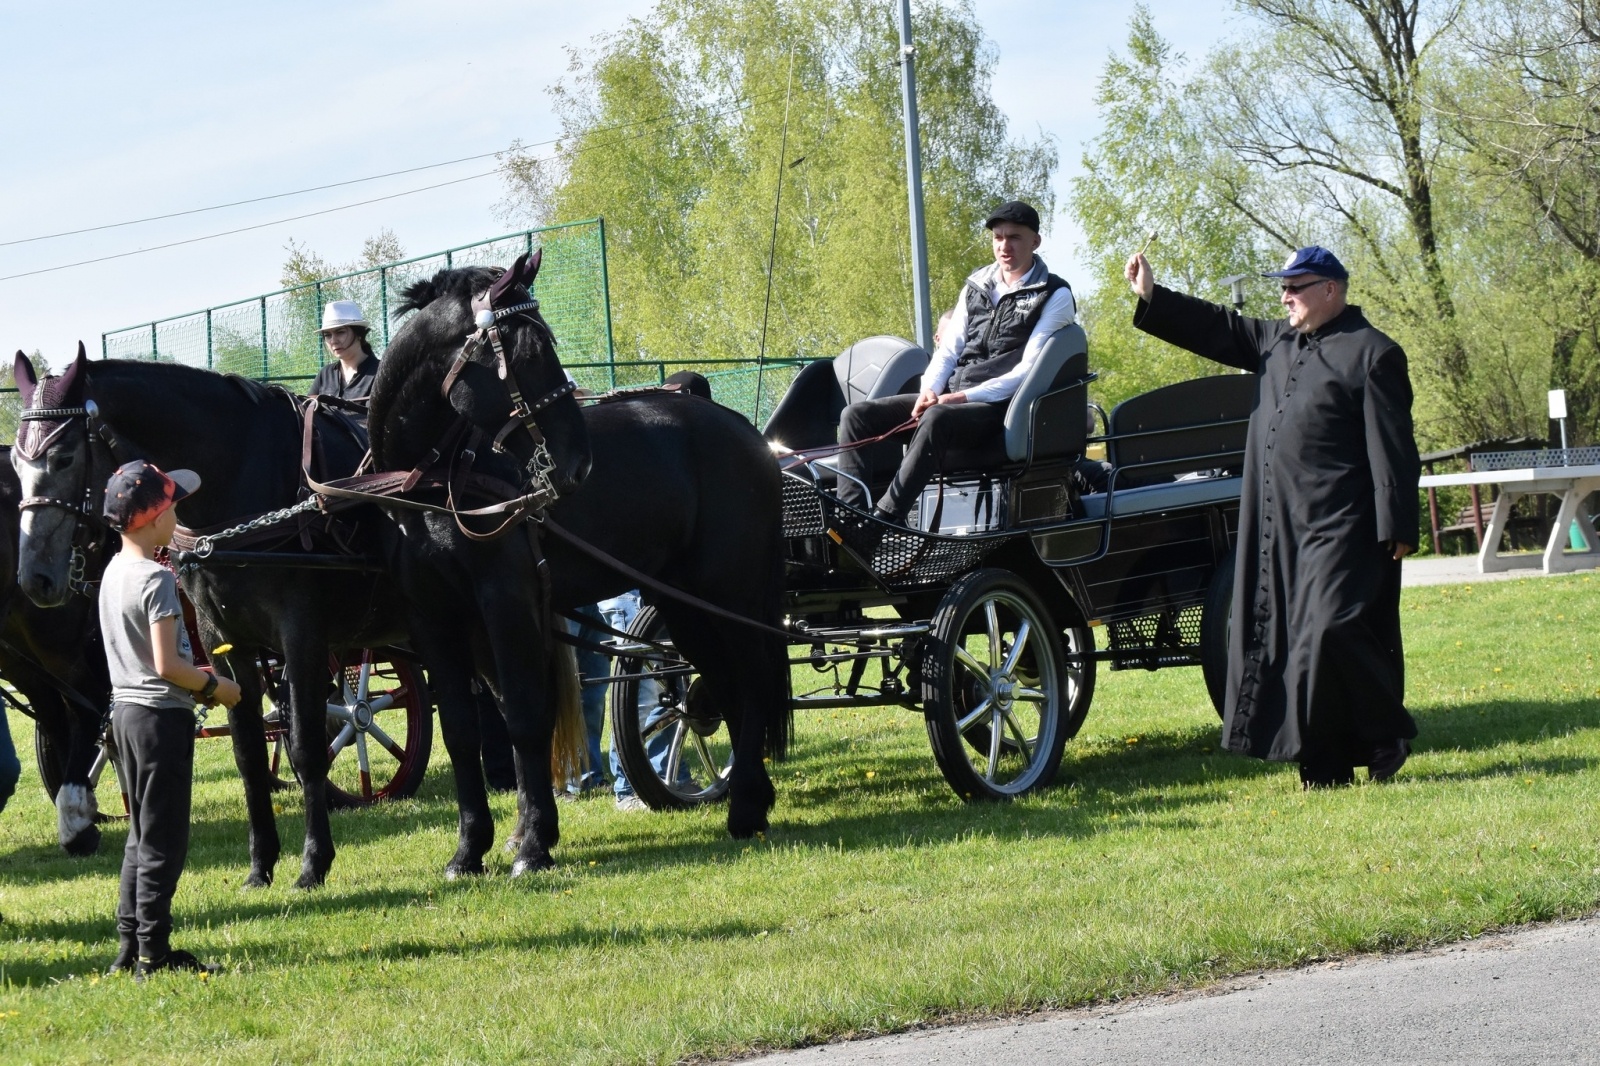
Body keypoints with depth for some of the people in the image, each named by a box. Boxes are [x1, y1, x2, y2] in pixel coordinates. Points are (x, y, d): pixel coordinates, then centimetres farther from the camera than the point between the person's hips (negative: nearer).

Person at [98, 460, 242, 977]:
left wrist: (199, 682, 15)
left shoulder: (113, 572, 9)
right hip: (162, 714, -9)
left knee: (142, 834, 16)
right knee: (163, 839, -4)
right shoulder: (157, 579, -18)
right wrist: (215, 686, -9)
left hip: (125, 709, 9)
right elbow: (167, 664, -23)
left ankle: (130, 945, 17)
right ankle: (154, 952, -2)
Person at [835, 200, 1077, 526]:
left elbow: (1028, 370, -9)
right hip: (949, 398, 7)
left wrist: (965, 397, -17)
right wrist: (930, 390, -6)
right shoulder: (978, 285, 18)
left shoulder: (1054, 297, 0)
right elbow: (948, 350, 17)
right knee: (857, 415, -10)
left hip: (999, 409, -7)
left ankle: (885, 516, -44)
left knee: (936, 419, -39)